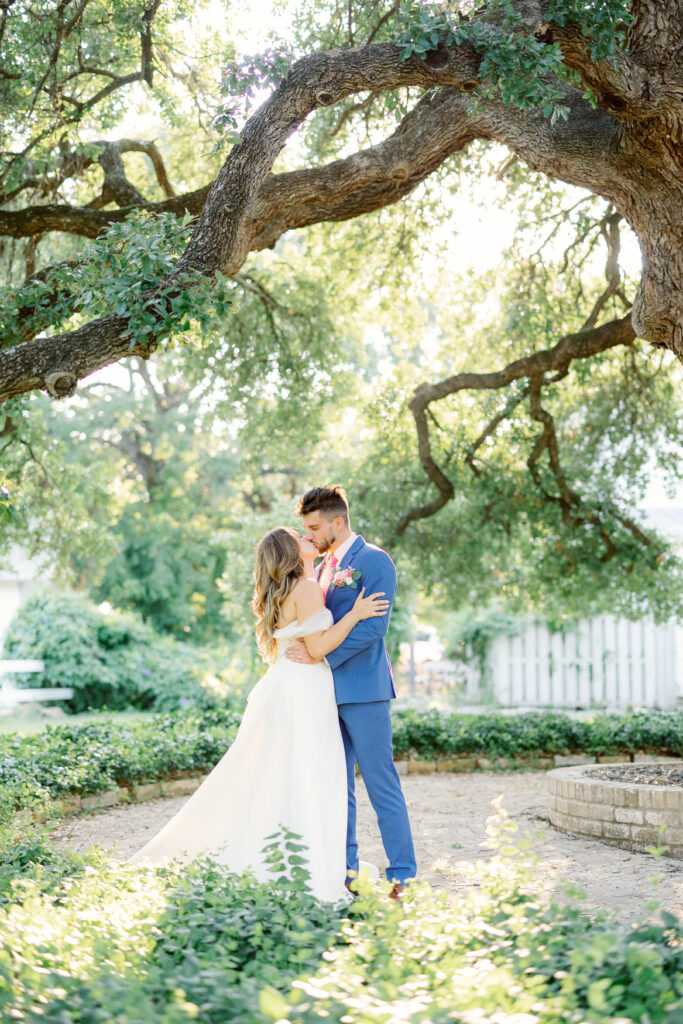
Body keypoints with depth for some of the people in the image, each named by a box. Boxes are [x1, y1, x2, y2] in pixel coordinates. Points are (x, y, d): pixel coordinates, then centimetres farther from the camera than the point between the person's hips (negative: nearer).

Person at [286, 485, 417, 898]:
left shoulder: (374, 561, -8)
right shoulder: (325, 566, 17)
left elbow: (374, 626, -17)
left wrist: (320, 654, -18)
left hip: (363, 688, -8)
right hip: (328, 689, 8)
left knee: (382, 786, -3)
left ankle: (402, 875, 5)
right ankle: (344, 872, 17)